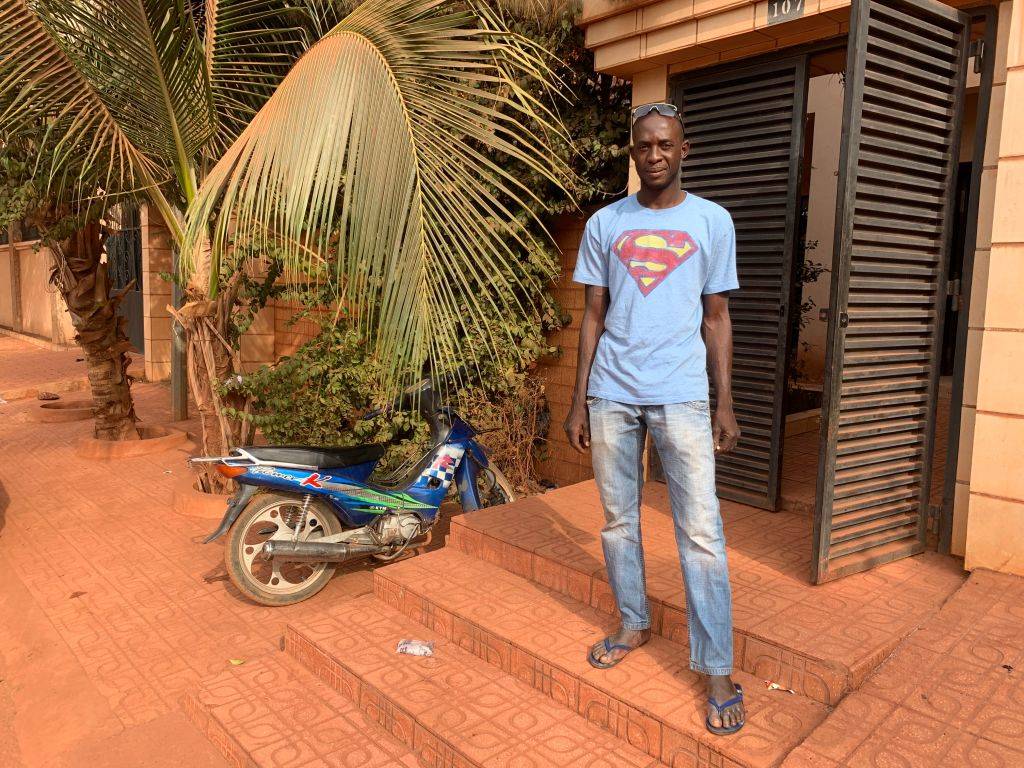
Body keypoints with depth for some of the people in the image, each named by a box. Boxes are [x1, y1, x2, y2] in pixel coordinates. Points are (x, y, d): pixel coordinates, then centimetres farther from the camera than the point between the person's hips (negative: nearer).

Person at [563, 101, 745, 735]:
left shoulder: (712, 221, 6)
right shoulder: (605, 224, 9)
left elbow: (717, 319, 6)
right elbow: (594, 316, 10)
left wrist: (725, 406, 1)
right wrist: (579, 400, 5)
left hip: (681, 396, -2)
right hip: (612, 395, 3)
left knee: (701, 532, -3)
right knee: (619, 519, 12)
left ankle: (718, 670, 8)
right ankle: (635, 624, 32)